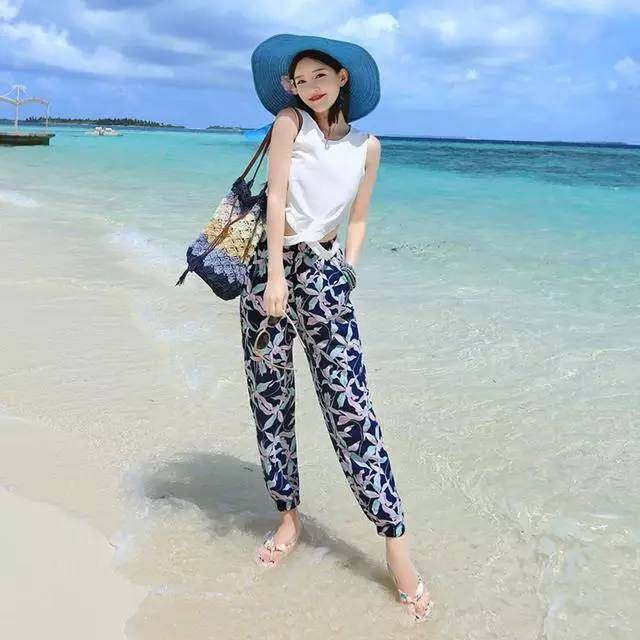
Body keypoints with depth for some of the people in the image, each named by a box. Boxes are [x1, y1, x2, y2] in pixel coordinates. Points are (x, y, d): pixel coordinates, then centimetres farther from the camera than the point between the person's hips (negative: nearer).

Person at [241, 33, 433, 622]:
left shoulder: (367, 146, 12)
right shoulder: (290, 121, 4)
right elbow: (276, 197, -5)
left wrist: (346, 275, 6)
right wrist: (275, 277, -13)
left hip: (323, 272, 0)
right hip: (269, 268, 0)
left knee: (349, 405, -8)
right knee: (270, 400, 5)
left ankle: (395, 542, -3)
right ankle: (289, 517, 23)